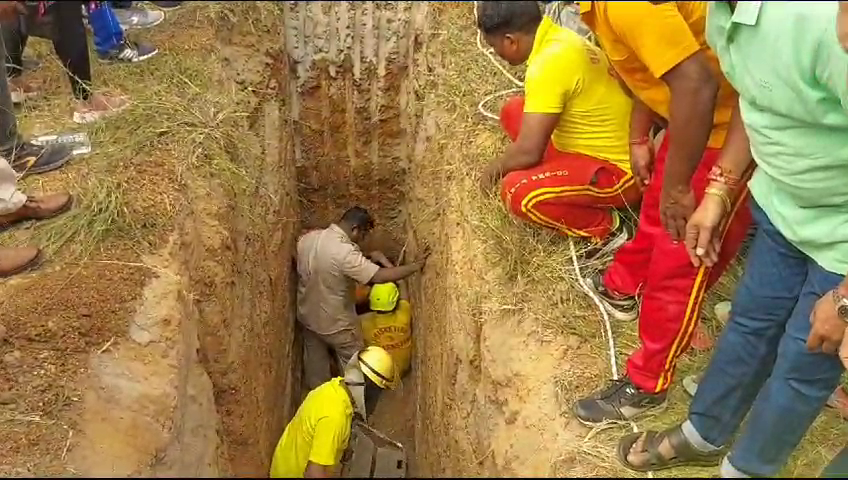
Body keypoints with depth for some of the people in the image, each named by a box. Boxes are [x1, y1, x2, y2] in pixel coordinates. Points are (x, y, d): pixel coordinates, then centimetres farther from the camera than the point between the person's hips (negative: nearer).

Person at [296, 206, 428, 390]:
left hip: (308, 315, 7)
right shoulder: (345, 252, -33)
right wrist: (416, 266, -29)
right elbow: (379, 276, -35)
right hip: (335, 322, -7)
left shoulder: (307, 238, -10)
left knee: (315, 361, 28)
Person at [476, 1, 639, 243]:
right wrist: (505, 161, 22)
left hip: (620, 171, -9)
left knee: (516, 191, -27)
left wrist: (496, 168, -4)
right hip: (615, 149, 9)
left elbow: (528, 151, -25)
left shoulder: (548, 64, -27)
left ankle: (606, 228, -6)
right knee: (514, 111, 12)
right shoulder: (560, 39, 3)